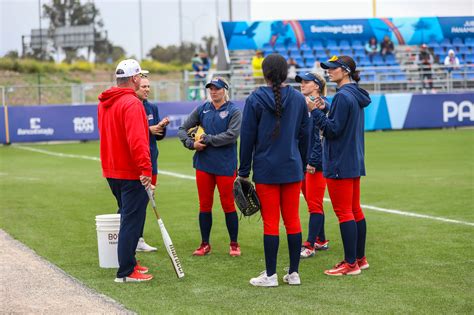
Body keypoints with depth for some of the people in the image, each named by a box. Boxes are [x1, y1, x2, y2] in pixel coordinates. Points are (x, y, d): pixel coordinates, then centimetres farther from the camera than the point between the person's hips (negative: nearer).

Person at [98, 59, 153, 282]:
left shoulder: (104, 103, 11)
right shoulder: (131, 104, -18)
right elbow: (136, 140, -27)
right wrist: (145, 169, -28)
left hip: (111, 171, 9)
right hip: (131, 173, -9)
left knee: (128, 217, 21)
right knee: (132, 221, -5)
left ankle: (128, 262, 29)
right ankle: (126, 272, -4)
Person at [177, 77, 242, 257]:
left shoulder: (234, 111, -4)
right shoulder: (202, 109, 8)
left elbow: (232, 135, -17)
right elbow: (182, 129, 10)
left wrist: (207, 140, -16)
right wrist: (191, 143, -9)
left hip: (225, 166, -4)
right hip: (204, 164, 4)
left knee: (228, 205, 2)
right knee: (204, 205, 8)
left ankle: (234, 244, 13)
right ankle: (205, 244, 17)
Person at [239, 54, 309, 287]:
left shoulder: (255, 99, -6)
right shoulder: (298, 99, 3)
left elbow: (247, 137, -4)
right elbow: (304, 135, 10)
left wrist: (244, 171, 2)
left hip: (266, 170, -3)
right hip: (292, 169, 3)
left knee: (270, 222, 0)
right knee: (293, 220, 8)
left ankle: (270, 275, 4)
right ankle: (293, 273, 12)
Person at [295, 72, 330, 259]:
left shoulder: (321, 105, -12)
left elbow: (322, 136, -17)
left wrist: (313, 161, -19)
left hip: (315, 163, -9)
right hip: (302, 162, 9)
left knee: (315, 204, -5)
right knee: (312, 203, 13)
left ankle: (310, 245, -3)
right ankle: (321, 241, 22)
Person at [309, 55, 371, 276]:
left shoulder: (343, 96, -17)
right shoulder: (356, 96, 13)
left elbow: (333, 129, -19)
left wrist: (315, 111, -15)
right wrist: (324, 110, 8)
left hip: (339, 164, -10)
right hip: (354, 162, 10)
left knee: (344, 212, -6)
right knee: (355, 210, 14)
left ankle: (350, 264, -4)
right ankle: (360, 258, 21)